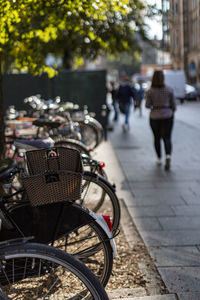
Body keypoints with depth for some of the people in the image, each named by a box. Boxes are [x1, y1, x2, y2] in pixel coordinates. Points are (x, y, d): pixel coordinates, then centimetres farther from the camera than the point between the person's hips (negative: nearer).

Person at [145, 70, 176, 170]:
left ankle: (159, 159, 23)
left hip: (154, 116, 0)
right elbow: (173, 105, 0)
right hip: (167, 116, 0)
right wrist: (172, 113, 17)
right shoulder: (169, 90, -4)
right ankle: (168, 156, -23)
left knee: (157, 138, 15)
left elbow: (147, 105, -9)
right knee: (167, 138, 2)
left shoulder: (150, 91, -7)